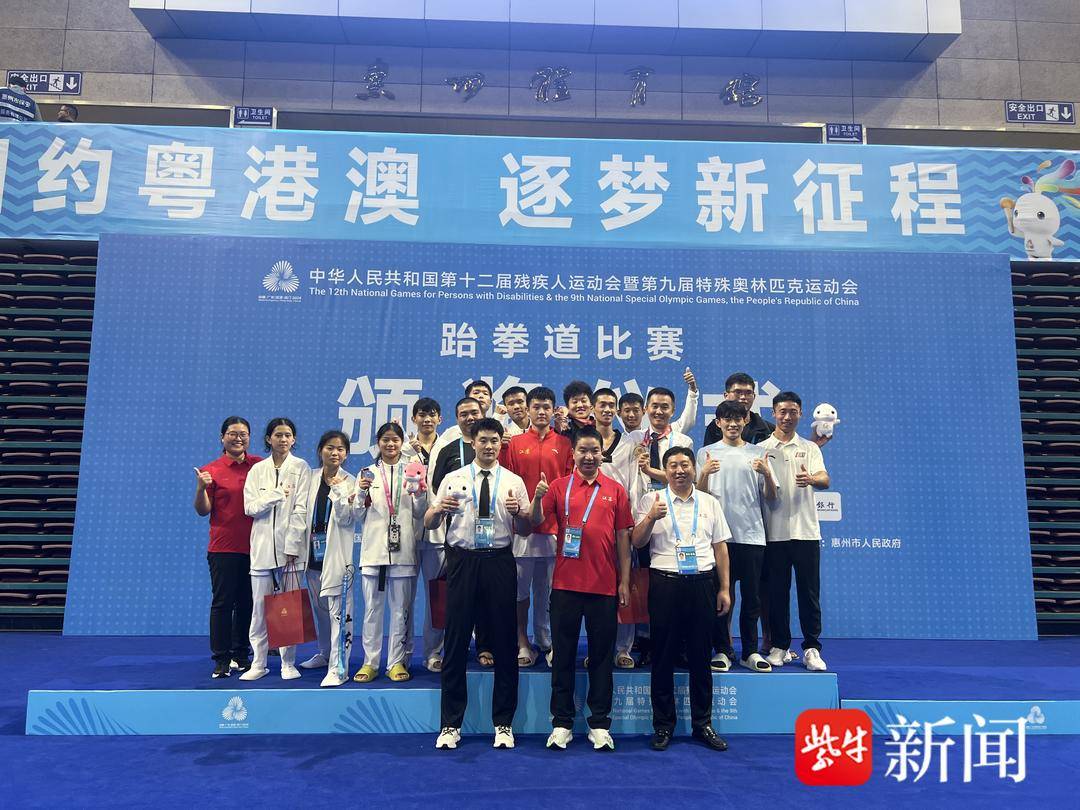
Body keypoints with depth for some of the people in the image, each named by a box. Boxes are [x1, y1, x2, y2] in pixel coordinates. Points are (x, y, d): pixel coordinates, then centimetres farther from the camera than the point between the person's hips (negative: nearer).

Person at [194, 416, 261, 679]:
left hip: (254, 546, 3)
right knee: (222, 602, 2)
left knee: (247, 603, 10)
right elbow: (203, 511, -4)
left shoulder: (259, 465, 6)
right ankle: (221, 660, 11)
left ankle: (241, 655, 23)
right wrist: (201, 488, -20)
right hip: (224, 547, -3)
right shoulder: (211, 470, -1)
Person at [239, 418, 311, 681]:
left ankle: (288, 663, 11)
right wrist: (279, 493, -8)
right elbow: (250, 507, 2)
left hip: (289, 545, -2)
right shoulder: (257, 470, 11)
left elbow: (301, 509, -4)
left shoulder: (301, 468, 3)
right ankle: (259, 663, 15)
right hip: (262, 546, 2)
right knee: (259, 607, 4)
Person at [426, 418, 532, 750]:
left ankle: (503, 723, 20)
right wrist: (439, 509, -15)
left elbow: (525, 530, 6)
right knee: (456, 643, 5)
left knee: (505, 644, 6)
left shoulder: (514, 482, 7)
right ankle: (450, 725, 18)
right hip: (463, 561, 0)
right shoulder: (454, 479, 7)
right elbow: (428, 523, 7)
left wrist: (517, 513, -15)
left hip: (500, 563, 0)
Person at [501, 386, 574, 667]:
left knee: (550, 588, 6)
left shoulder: (564, 444, 7)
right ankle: (522, 643, 16)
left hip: (555, 527, 0)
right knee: (521, 587, 5)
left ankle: (547, 642, 18)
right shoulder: (514, 443, 6)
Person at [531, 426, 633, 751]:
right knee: (563, 653, 7)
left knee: (602, 654, 8)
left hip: (605, 584, 1)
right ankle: (561, 723, 18)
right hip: (566, 583, 0)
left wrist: (625, 581, 3)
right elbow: (536, 522, -5)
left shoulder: (615, 490, 5)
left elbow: (623, 536, 6)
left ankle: (599, 724, 20)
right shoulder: (558, 486, 3)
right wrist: (537, 497, -24)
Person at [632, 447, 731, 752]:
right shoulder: (651, 500, 3)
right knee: (663, 657, 5)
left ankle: (703, 724, 21)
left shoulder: (710, 503, 11)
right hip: (665, 583, -2)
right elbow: (637, 542, -4)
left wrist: (724, 588, 7)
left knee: (701, 657, 9)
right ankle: (663, 725, 17)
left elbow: (720, 547, 12)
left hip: (702, 583, 2)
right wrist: (651, 517, -22)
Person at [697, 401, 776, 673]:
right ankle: (722, 651, 14)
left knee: (751, 597, 7)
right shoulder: (706, 453, 7)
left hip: (751, 534, 1)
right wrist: (705, 473, -16)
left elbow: (771, 497, 8)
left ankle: (750, 652, 18)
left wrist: (767, 473, -11)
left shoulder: (757, 453, 10)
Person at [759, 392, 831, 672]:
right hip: (774, 532, 0)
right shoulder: (760, 449, 6)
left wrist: (811, 479, -29)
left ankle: (812, 649, 13)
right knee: (777, 593, 6)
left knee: (809, 592, 3)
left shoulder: (810, 448, 8)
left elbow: (825, 480, -8)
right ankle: (779, 646, 17)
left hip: (806, 530, 0)